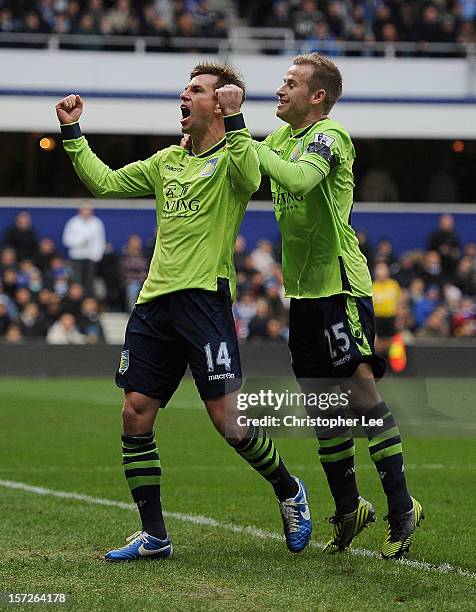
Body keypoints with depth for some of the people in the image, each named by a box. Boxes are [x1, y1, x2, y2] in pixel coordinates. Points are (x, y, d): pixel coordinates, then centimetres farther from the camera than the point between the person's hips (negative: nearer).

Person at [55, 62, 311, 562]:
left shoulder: (232, 154, 0)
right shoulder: (167, 161, 20)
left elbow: (248, 179, -23)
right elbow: (104, 182, 23)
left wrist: (233, 120, -28)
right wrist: (72, 133, 17)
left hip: (204, 295, -7)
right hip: (154, 298, 7)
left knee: (227, 418, -11)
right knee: (136, 415, 1)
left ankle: (289, 491, 15)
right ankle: (153, 535, 9)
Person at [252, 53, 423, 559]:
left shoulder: (329, 136, -12)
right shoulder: (281, 139, 14)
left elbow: (298, 178, -29)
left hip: (340, 285, -8)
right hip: (303, 290, 8)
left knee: (360, 390, -11)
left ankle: (401, 508, -6)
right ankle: (348, 509, 19)